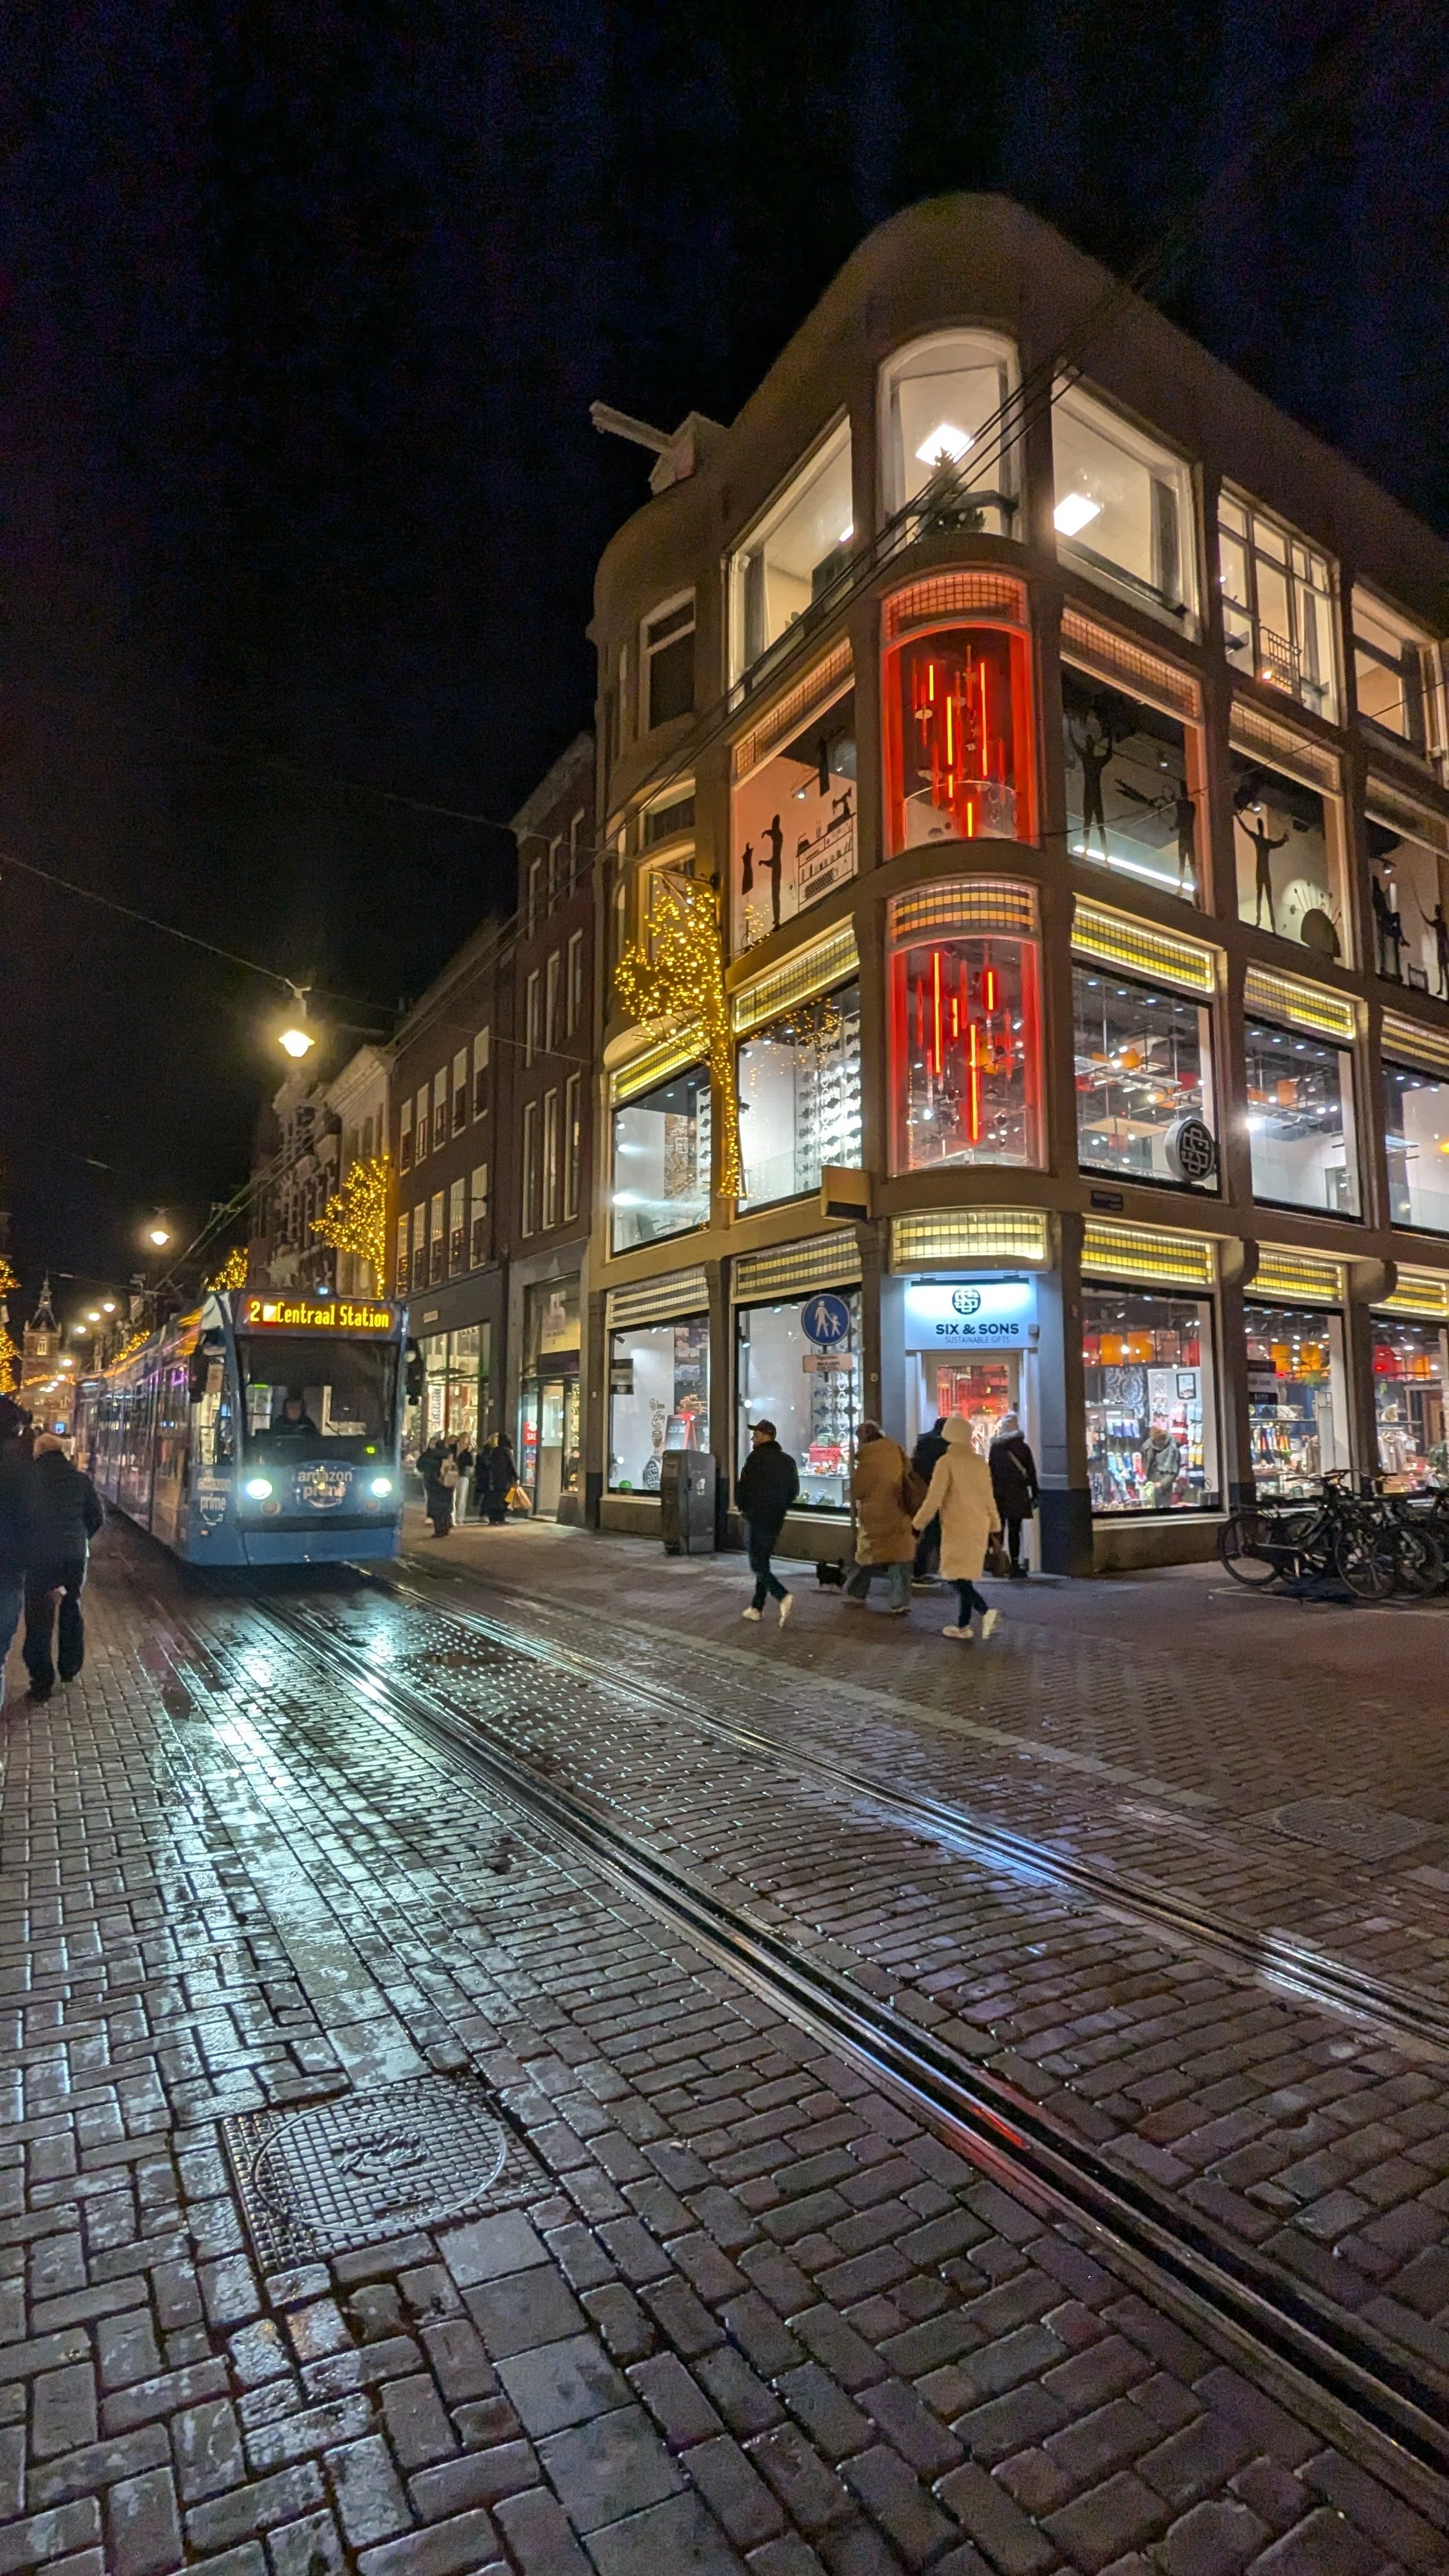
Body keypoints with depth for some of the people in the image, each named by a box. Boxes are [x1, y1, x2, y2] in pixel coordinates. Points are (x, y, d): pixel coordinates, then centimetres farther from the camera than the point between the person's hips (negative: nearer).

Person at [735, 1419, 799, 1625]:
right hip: (777, 1519, 7)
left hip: (758, 1518, -7)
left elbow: (744, 1488, -14)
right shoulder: (788, 1461, 9)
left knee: (758, 1565, -3)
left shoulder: (756, 1458, -13)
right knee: (764, 1561, 16)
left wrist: (744, 1507, 5)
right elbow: (794, 1490, 13)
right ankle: (757, 1608, 18)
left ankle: (783, 1597, -24)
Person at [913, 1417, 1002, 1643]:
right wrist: (993, 1528, 20)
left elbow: (934, 1499, -13)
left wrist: (918, 1525, -4)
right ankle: (963, 1625, 14)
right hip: (979, 1529, 7)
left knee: (956, 1576, -2)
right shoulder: (980, 1462, 7)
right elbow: (989, 1499, 12)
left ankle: (985, 1612, -19)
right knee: (964, 1576, 13)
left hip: (957, 1528, -7)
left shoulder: (946, 1462, -11)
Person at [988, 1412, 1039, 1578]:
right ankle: (1015, 1563, -4)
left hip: (999, 1493, 2)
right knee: (1014, 1530, 0)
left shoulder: (995, 1448, 3)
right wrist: (1035, 1493, 6)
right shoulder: (1023, 1448, -2)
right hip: (1017, 1494, -2)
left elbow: (991, 1471, 4)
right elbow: (1031, 1473, 0)